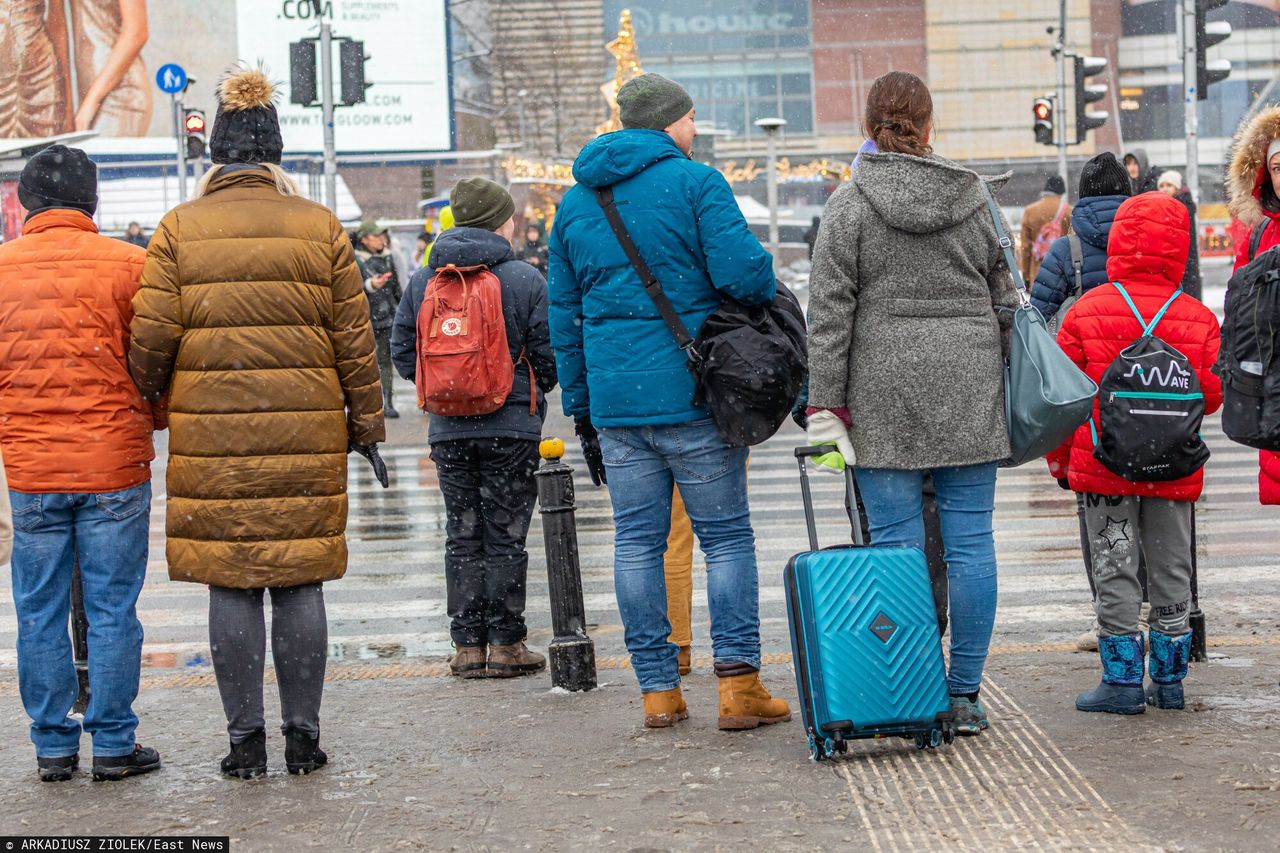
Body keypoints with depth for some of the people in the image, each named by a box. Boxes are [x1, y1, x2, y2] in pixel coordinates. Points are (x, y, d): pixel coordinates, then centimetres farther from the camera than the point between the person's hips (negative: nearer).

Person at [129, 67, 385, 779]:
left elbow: (152, 340, -2)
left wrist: (148, 411, 15)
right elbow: (354, 339, 5)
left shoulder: (179, 229, 1)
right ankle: (304, 736, 10)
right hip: (307, 436, 1)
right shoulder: (320, 226, 3)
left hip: (212, 436, -1)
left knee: (231, 585, 5)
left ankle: (246, 740, 9)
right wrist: (366, 424, 13)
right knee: (300, 581, 6)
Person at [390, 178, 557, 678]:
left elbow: (402, 352, 7)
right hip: (511, 428, -3)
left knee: (462, 538, 9)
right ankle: (506, 644, 7)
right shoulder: (526, 279, -7)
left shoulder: (422, 280, 3)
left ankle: (468, 645, 10)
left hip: (448, 431, 3)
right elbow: (549, 356, -6)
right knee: (506, 537, 4)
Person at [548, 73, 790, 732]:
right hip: (692, 394, -5)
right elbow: (741, 270, -17)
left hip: (613, 400, 5)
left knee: (637, 541, 8)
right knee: (727, 536, 2)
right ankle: (738, 685, 0)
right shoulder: (695, 183, -5)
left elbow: (563, 314, 15)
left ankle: (658, 690, 11)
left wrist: (580, 408, 19)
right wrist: (767, 283, 7)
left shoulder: (574, 201, 14)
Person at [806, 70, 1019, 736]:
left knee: (897, 544, 1)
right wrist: (1012, 393, 18)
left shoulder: (849, 204, -3)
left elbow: (829, 312, -6)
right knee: (970, 542, 4)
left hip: (886, 393, -2)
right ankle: (964, 697, 7)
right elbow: (1004, 299, 10)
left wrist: (825, 405, -3)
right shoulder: (973, 198, 6)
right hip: (969, 386, 2)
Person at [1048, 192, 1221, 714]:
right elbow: (1213, 394, 1)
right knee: (1171, 570, 12)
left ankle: (1123, 681, 4)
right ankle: (1169, 680, 18)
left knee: (1115, 569, 4)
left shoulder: (1086, 312, -6)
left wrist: (1059, 457, 9)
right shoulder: (1199, 319, -2)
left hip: (1104, 466, -2)